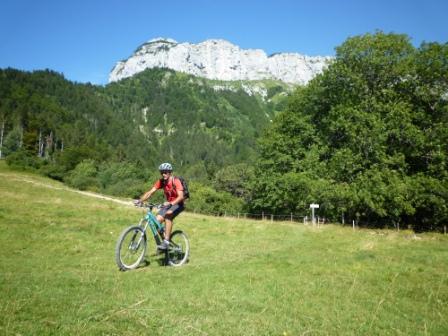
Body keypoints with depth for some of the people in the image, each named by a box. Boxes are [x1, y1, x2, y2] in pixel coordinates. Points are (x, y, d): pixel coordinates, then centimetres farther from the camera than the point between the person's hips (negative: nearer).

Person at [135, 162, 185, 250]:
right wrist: (140, 200, -27)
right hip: (168, 204, 6)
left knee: (168, 215, -33)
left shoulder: (176, 181, -21)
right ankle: (162, 239, 7)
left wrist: (170, 203, -47)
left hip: (178, 204, -6)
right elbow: (150, 192, -12)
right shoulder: (161, 181, -7)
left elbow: (181, 196, -32)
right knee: (157, 220, -14)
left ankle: (166, 241, -29)